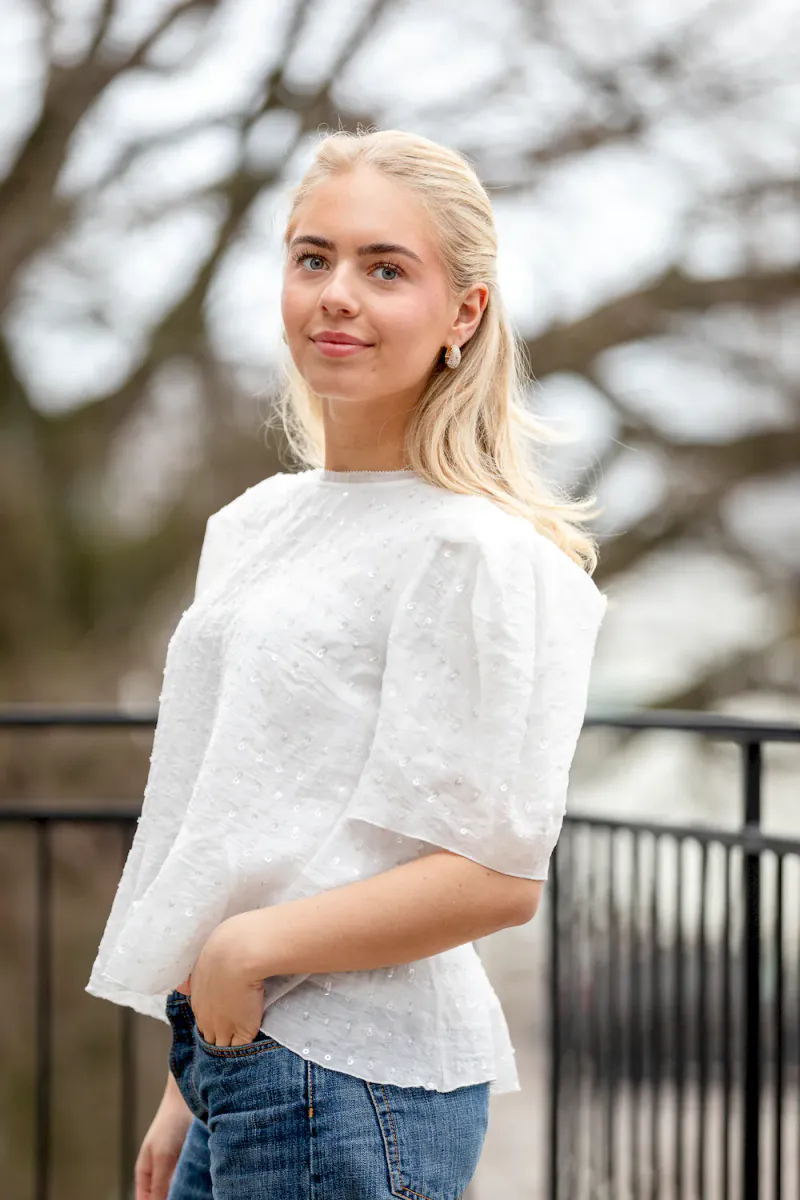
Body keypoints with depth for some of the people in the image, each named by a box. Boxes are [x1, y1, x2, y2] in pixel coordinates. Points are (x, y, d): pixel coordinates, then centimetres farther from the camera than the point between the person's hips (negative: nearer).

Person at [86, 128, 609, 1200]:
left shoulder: (482, 551, -11)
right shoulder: (252, 524, 14)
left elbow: (497, 874, -17)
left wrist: (249, 947, -14)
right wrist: (189, 1086, 17)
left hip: (353, 1083, -7)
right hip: (238, 1059, 8)